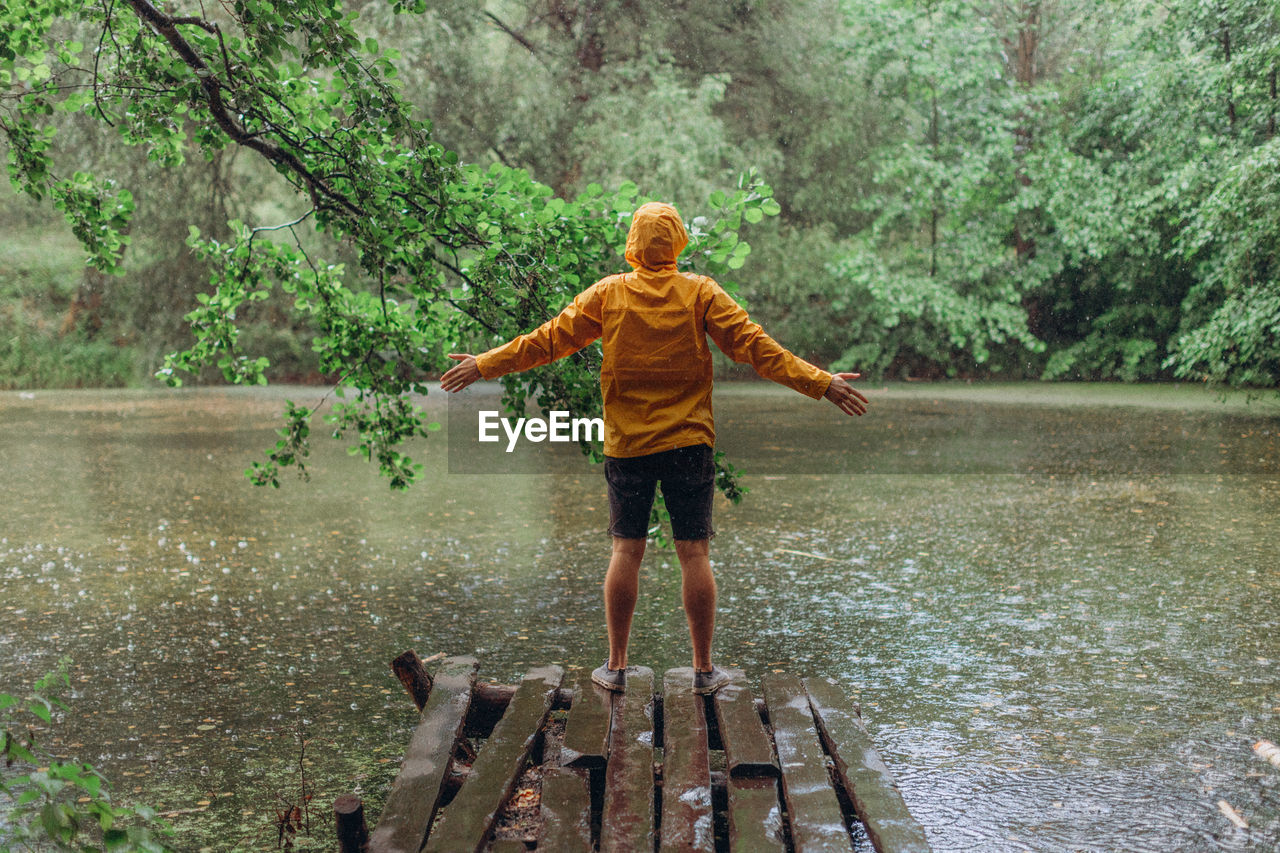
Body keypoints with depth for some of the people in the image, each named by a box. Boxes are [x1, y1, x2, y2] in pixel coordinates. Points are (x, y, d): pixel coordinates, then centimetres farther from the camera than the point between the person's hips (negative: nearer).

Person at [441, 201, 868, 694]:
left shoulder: (608, 294, 0)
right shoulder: (701, 294, -2)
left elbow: (550, 339, 3)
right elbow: (752, 345, -6)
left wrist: (484, 366, 13)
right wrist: (820, 383, -2)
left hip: (626, 442, 1)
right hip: (689, 441, -1)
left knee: (626, 550, 8)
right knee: (694, 552, 4)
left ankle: (616, 667, 13)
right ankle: (703, 670, 10)